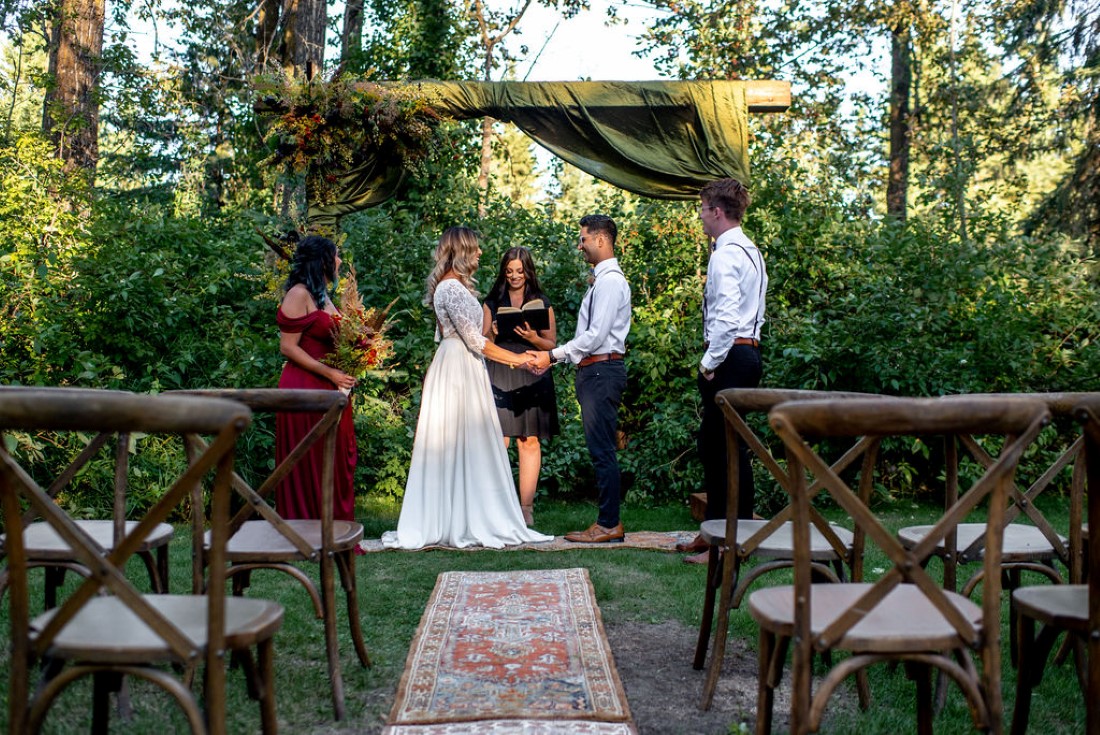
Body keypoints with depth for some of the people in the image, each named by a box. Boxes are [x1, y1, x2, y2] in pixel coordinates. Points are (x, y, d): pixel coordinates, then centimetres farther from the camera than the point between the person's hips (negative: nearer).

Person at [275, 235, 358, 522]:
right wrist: (331, 373, -18)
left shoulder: (322, 295, 17)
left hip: (329, 389, 9)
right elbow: (288, 347, -15)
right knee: (309, 465, -2)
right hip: (306, 388, -9)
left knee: (337, 461, 9)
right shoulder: (299, 294, -10)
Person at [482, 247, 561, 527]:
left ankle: (526, 508, 3)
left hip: (532, 376, 0)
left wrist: (532, 338, -12)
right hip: (499, 376, 0)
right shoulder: (492, 302, 13)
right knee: (498, 441, -9)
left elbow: (552, 344, 8)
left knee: (530, 441, -2)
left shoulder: (541, 302, 10)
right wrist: (493, 333, -9)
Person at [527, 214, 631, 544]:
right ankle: (607, 522, 16)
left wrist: (553, 355, -14)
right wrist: (554, 355, 14)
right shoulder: (601, 279, 19)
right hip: (594, 371, 10)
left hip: (602, 371, -10)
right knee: (600, 450, 11)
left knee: (602, 451, -6)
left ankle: (609, 525, 0)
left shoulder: (610, 281, -12)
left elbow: (596, 335, -19)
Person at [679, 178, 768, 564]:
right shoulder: (751, 251, 17)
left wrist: (709, 362, -14)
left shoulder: (725, 254, -14)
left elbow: (726, 315, -23)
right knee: (713, 445, 16)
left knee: (728, 448, -5)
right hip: (749, 351, 10)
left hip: (729, 356, -10)